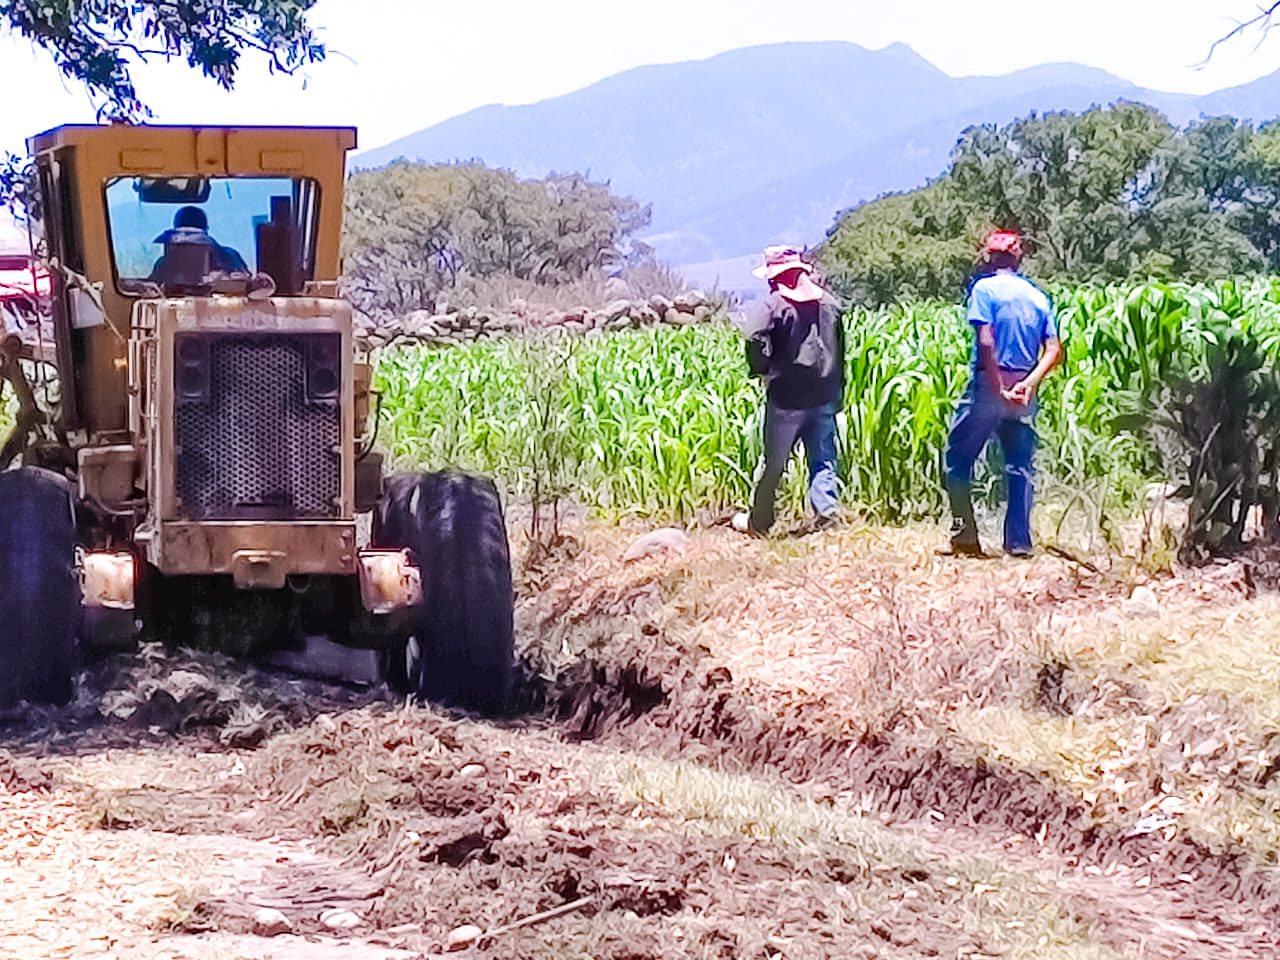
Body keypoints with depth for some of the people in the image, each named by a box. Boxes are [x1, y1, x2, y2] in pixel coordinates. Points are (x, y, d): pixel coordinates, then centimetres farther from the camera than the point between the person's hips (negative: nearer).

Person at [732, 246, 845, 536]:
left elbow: (755, 341, -23)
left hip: (787, 396, -4)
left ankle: (759, 520, 17)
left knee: (774, 463, 6)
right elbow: (840, 350, 14)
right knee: (822, 458, 12)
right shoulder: (828, 303, 8)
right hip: (824, 396, 4)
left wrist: (761, 369, -2)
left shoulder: (774, 305, -11)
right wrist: (837, 392, 21)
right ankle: (827, 509, 2)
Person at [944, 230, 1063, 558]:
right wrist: (1029, 383, -7)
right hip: (1025, 392, 5)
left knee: (958, 458, 6)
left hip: (989, 384, -5)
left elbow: (986, 342, -16)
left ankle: (965, 535, 1)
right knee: (1020, 468, 8)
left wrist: (999, 388, -15)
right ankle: (1019, 542, 5)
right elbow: (1053, 351, 2)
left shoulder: (985, 288, -4)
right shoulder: (1039, 297, 12)